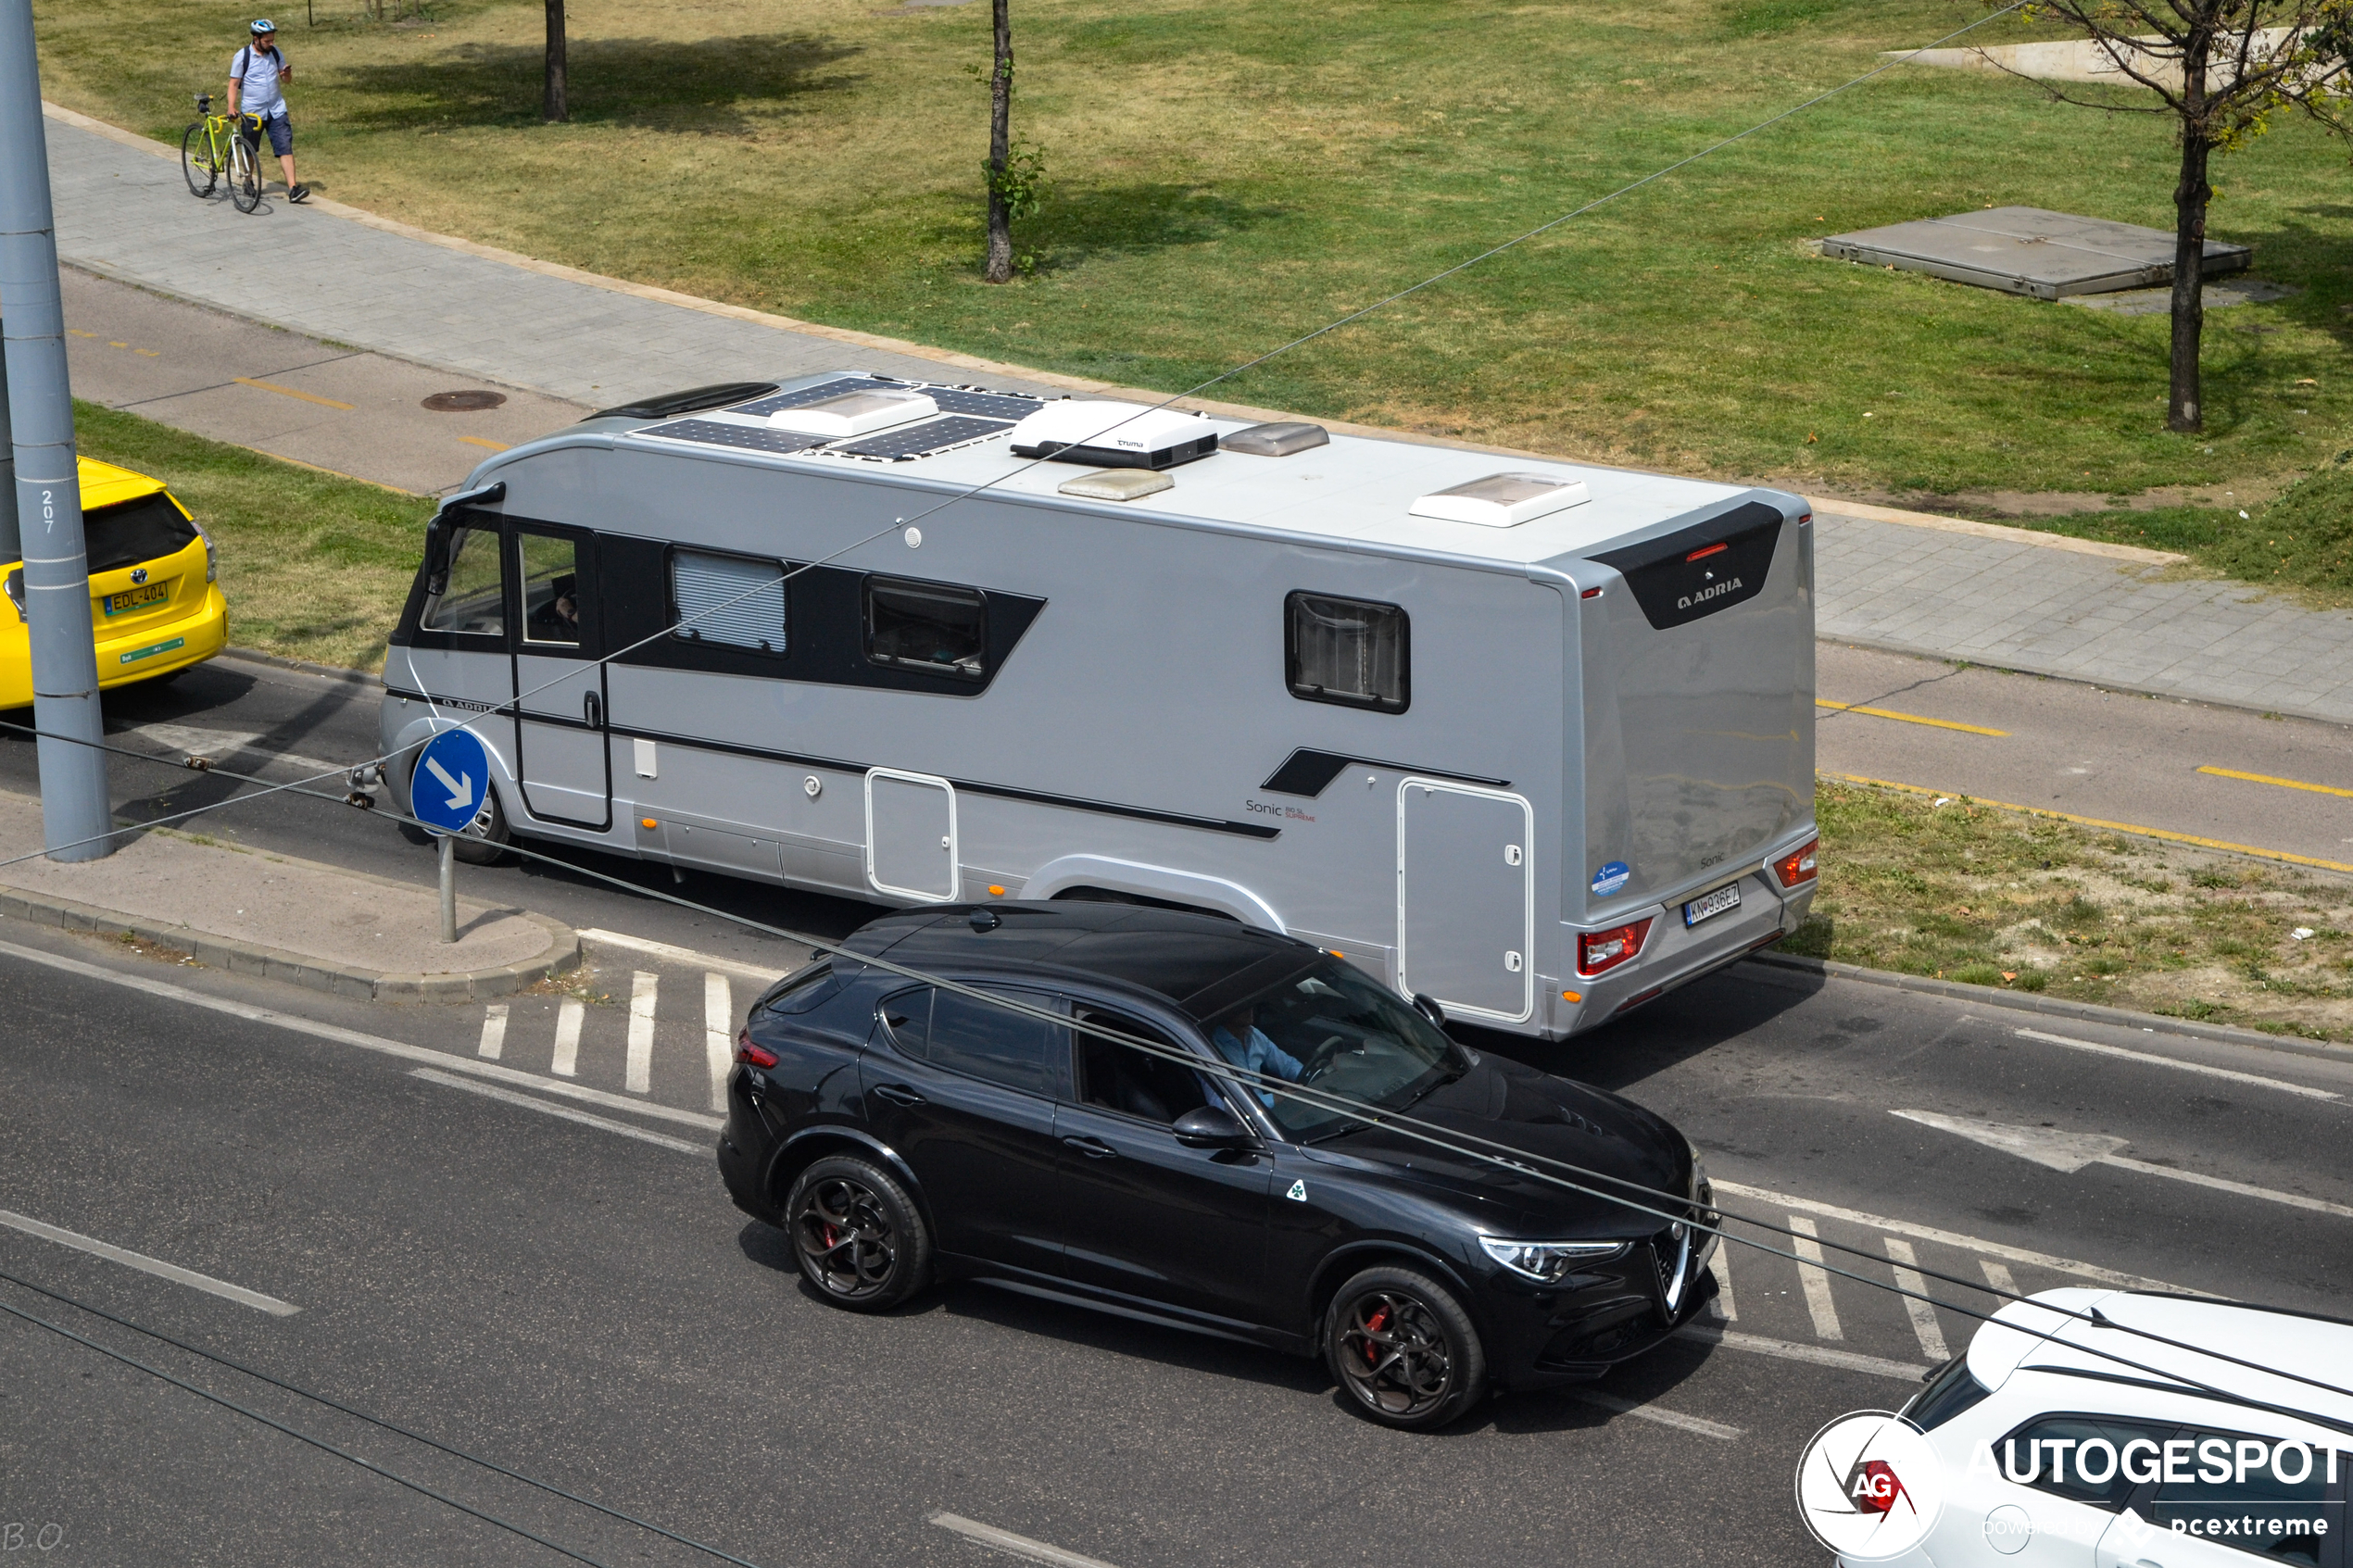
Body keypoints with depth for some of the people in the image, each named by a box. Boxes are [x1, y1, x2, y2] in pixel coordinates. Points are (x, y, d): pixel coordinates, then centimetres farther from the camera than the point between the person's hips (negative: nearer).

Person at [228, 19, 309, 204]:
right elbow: (234, 84, -8)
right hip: (252, 111, -3)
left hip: (276, 110, 3)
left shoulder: (275, 52, 3)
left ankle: (293, 188, -14)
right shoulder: (242, 57, -10)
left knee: (285, 147, -9)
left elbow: (286, 79, 10)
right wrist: (231, 107, -23)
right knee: (250, 151, 11)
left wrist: (287, 74, -14)